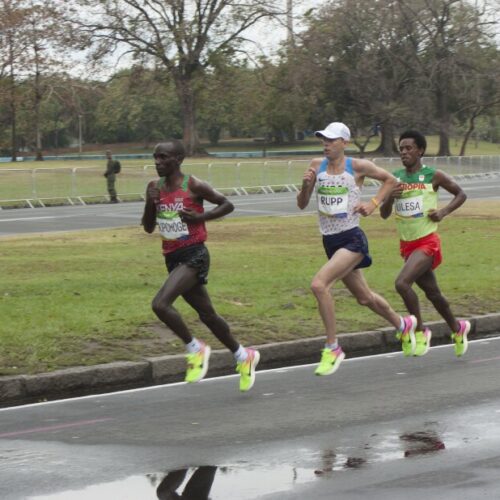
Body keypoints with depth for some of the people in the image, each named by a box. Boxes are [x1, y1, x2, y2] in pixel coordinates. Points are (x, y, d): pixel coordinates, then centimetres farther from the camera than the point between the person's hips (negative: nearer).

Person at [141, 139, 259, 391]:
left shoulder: (194, 186, -10)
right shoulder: (155, 188, 7)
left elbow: (227, 205, -2)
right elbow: (148, 228, 11)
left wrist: (199, 217, -15)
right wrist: (150, 203, -7)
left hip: (193, 255, -7)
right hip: (172, 257, 7)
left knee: (160, 303, -24)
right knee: (207, 315, 15)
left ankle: (195, 349, -6)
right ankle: (243, 356, 32)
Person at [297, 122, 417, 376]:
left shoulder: (358, 166, -8)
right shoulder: (317, 165, 3)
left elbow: (390, 180, 8)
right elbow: (302, 204, 5)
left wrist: (373, 204, -4)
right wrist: (306, 185, -14)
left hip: (352, 240, -6)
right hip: (330, 241, 6)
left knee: (319, 284, -26)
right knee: (364, 297, 20)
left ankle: (332, 348, -16)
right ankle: (403, 324, 47)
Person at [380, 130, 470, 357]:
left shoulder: (433, 176, -8)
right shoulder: (395, 178, 3)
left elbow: (460, 194, 5)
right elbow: (384, 214, 4)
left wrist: (443, 212, -11)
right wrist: (390, 197, -16)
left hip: (427, 242, -6)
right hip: (407, 244, 6)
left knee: (402, 283, -25)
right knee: (432, 293, 17)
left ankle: (420, 331, -9)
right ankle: (457, 328, 40)